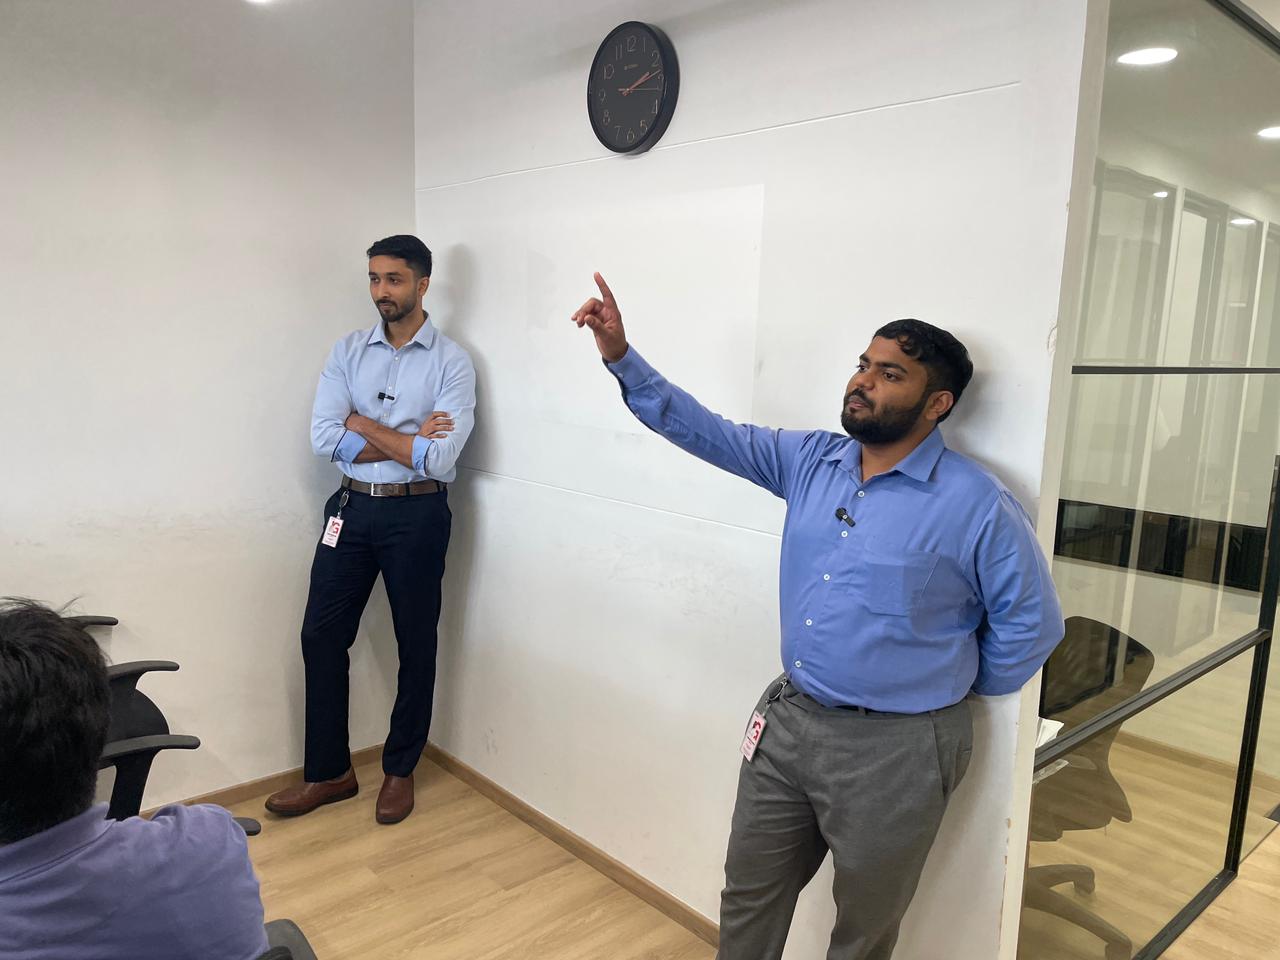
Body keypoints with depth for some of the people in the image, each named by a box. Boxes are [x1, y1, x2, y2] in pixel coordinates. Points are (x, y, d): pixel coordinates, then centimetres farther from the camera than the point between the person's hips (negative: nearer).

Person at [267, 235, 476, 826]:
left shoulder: (451, 362, -7)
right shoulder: (348, 352, 4)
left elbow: (440, 459, -18)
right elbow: (324, 438, -8)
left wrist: (366, 426, -10)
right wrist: (409, 441, -13)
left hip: (416, 516, -3)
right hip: (352, 509, 4)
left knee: (416, 644, 9)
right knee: (322, 635, 8)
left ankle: (400, 771, 28)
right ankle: (328, 772, 25)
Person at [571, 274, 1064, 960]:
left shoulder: (978, 506, -15)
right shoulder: (809, 461, 0)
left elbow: (1031, 625, -7)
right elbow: (705, 432, -1)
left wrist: (959, 687, 3)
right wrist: (622, 358, -9)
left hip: (894, 750, -4)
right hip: (788, 722, 5)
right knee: (746, 901, 20)